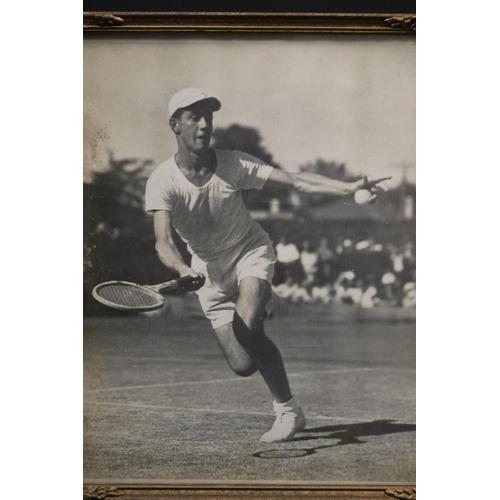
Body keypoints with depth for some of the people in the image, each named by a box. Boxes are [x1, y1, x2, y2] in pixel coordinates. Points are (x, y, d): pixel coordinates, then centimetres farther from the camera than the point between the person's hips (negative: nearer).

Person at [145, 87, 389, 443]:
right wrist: (184, 271, -52)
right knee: (243, 365, -8)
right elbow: (163, 242, -30)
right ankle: (289, 411, 26)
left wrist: (351, 187, -27)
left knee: (247, 325, -30)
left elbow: (296, 182, -16)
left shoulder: (233, 165, -16)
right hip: (209, 270, 1)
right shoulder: (163, 181, -19)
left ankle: (287, 410, -11)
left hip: (251, 252, -1)